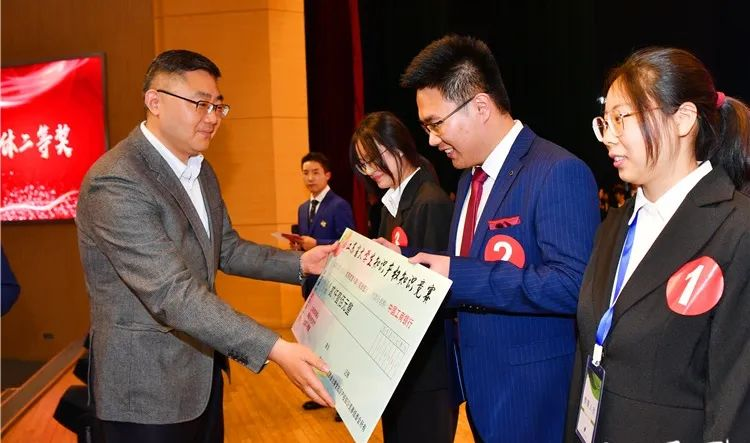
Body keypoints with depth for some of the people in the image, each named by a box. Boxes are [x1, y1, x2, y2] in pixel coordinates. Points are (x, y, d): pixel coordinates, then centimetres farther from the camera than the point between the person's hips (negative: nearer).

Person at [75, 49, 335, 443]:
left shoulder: (202, 171, 7)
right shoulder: (115, 182, -24)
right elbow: (173, 294, -30)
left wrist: (300, 262, -1)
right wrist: (275, 349, -35)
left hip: (202, 371, 9)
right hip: (148, 387, -8)